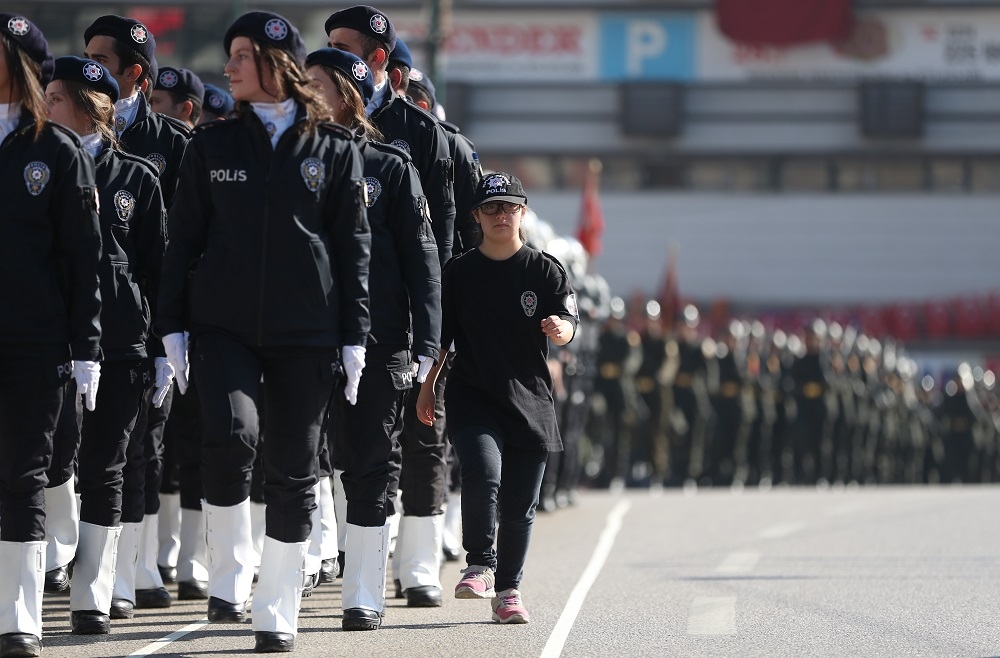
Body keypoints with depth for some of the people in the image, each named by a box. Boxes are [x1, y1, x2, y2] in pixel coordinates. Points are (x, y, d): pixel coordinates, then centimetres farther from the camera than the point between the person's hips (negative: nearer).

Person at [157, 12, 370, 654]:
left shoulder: (335, 148, 4)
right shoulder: (213, 144, 8)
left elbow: (353, 245, 4)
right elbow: (183, 238, 8)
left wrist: (355, 336, 0)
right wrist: (173, 324, 1)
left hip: (306, 331, 0)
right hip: (224, 323, 0)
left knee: (295, 471, 2)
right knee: (231, 434, -24)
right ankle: (230, 572, -6)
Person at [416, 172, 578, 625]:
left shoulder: (544, 271, 3)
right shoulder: (459, 272, 7)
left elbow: (567, 325, -7)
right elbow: (440, 336, 11)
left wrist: (559, 328, -30)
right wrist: (427, 388, 6)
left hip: (529, 398, 1)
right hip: (472, 396, -1)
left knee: (520, 504, 4)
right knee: (482, 473, -25)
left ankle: (508, 589, 19)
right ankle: (479, 566, -12)